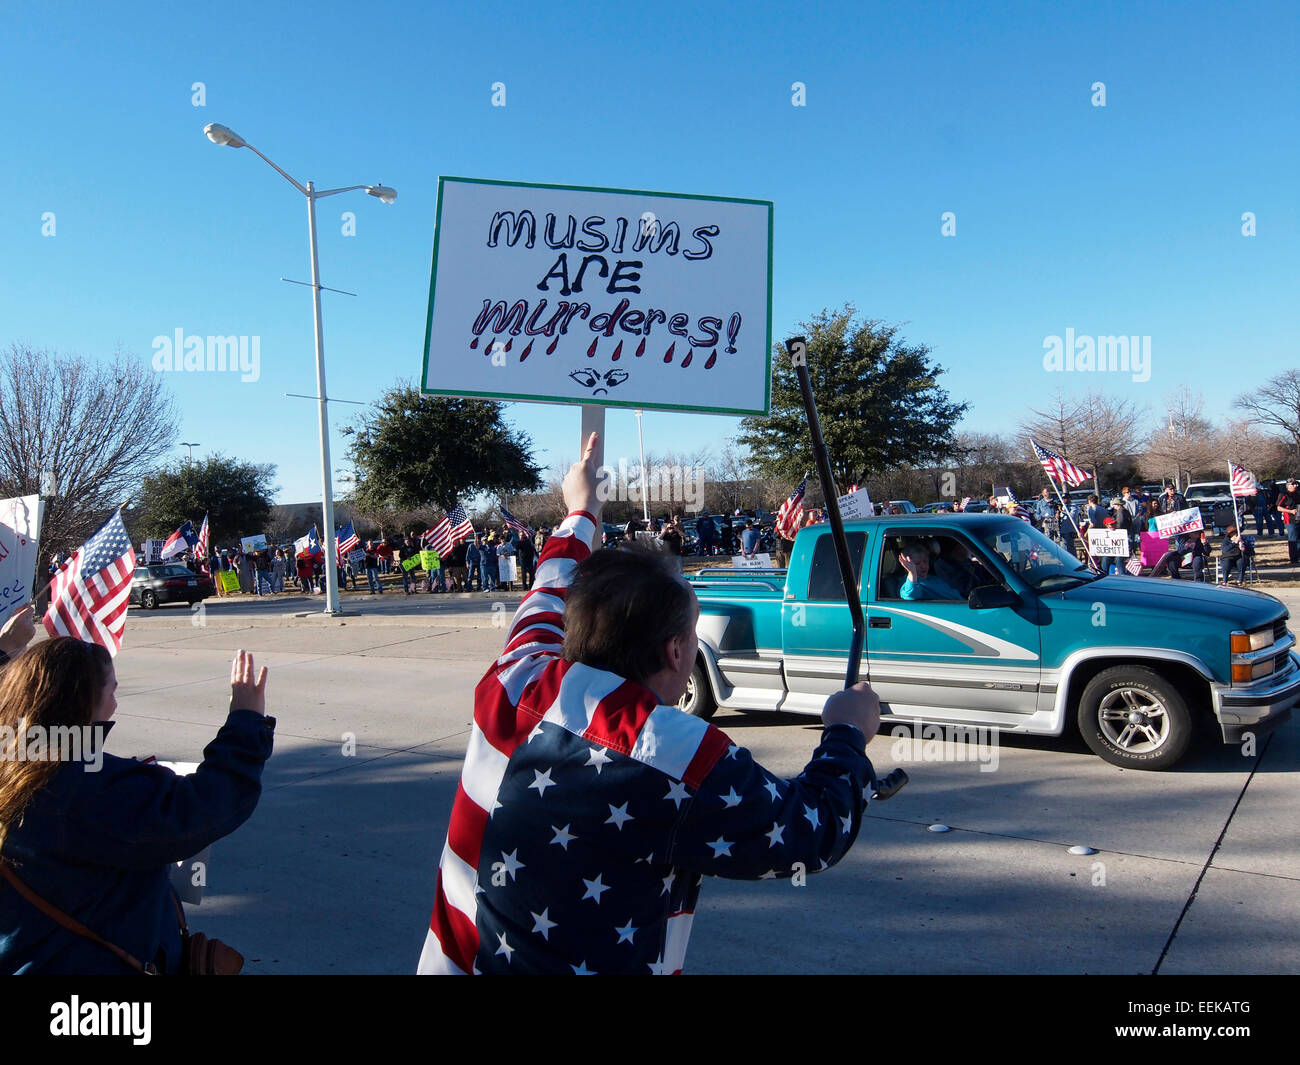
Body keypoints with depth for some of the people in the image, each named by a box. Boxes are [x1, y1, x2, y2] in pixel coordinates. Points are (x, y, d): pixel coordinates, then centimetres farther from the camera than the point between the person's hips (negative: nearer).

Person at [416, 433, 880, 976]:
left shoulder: (514, 685, -11)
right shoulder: (683, 760, -25)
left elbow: (548, 600, 12)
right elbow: (813, 833, -10)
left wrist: (580, 513, 28)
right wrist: (848, 733, 7)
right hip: (580, 961, -6)